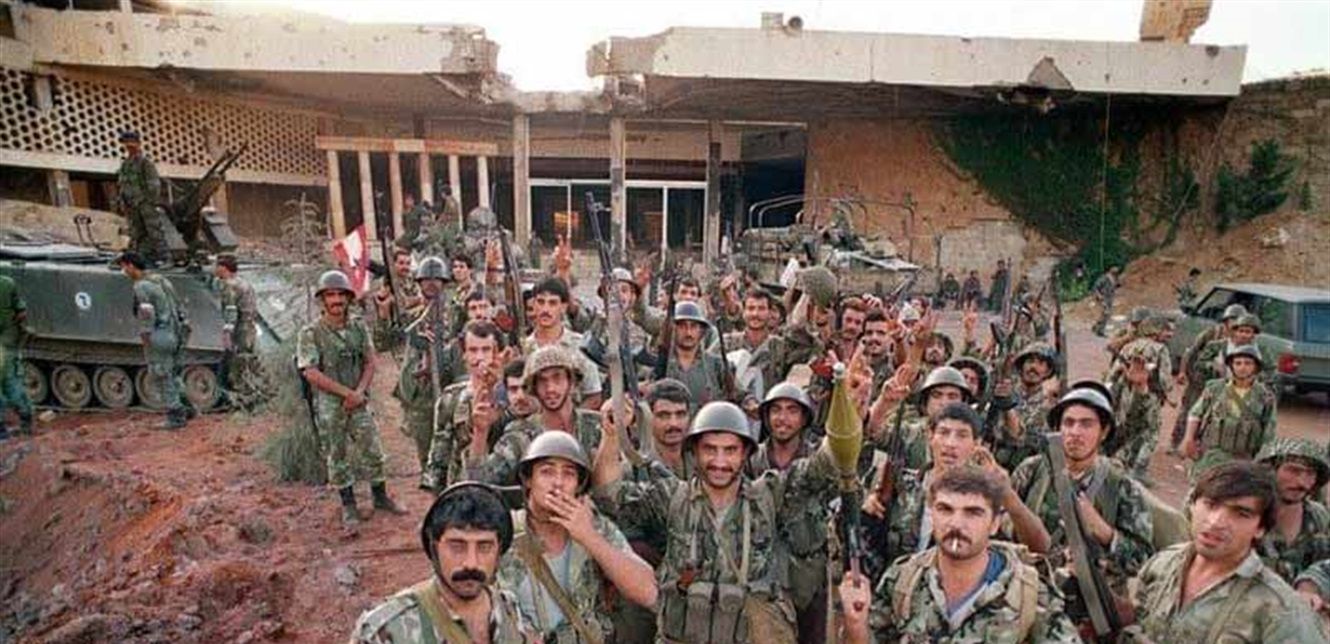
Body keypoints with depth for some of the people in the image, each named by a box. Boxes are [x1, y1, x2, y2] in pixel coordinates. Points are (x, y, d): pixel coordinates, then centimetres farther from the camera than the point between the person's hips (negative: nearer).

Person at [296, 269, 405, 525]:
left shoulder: (359, 327, 3)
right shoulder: (310, 333, -9)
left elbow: (370, 362, 4)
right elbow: (311, 373, -15)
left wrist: (359, 392, -11)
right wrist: (347, 392, -16)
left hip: (358, 402, 3)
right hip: (328, 404, -3)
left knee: (372, 451, 7)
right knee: (337, 457, 8)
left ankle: (380, 497, 23)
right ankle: (348, 505, 21)